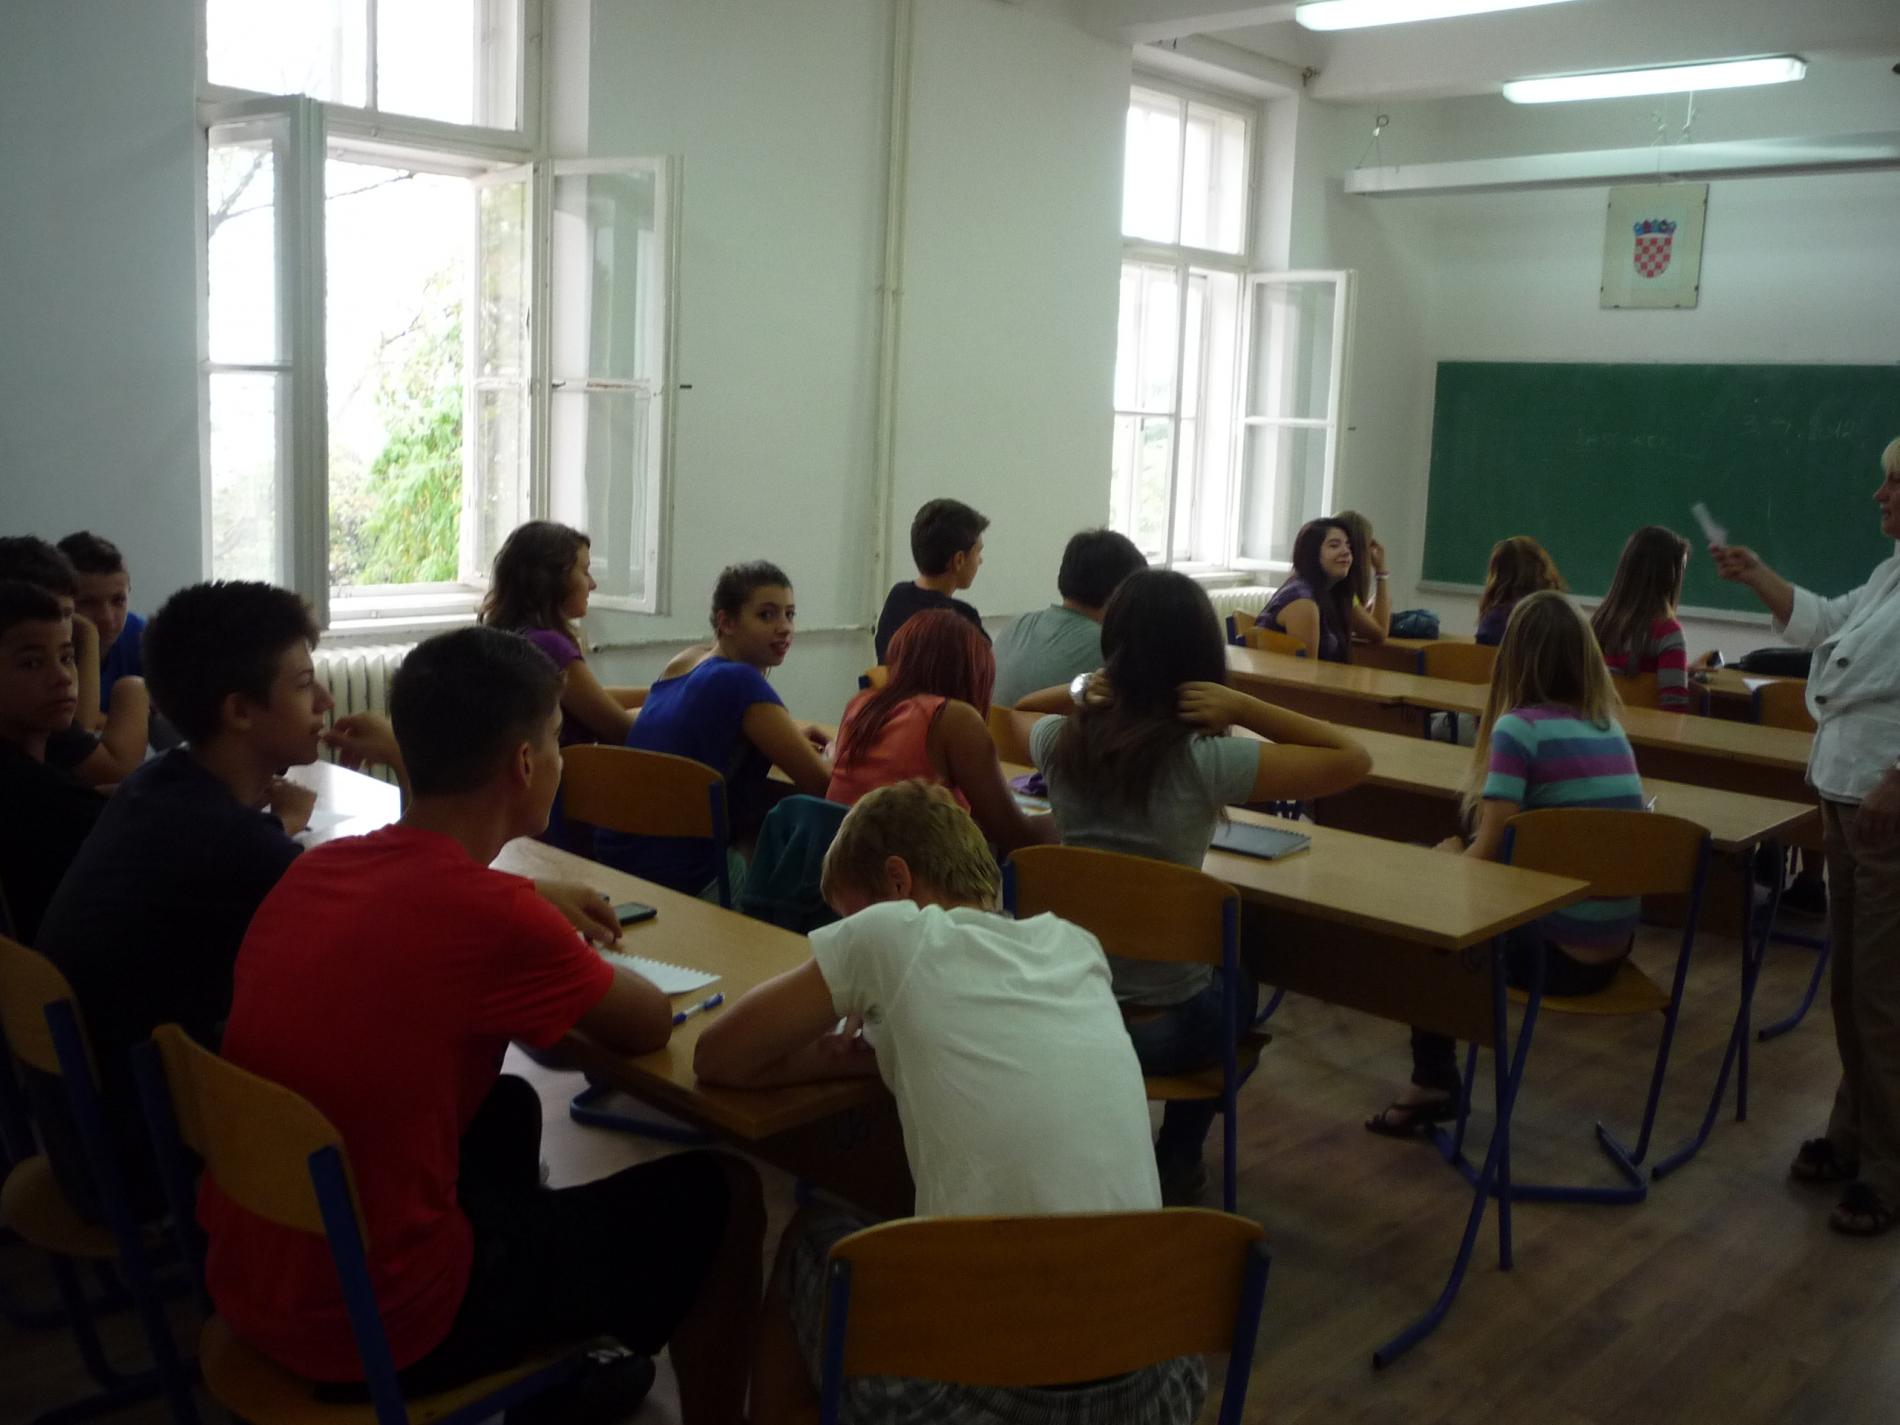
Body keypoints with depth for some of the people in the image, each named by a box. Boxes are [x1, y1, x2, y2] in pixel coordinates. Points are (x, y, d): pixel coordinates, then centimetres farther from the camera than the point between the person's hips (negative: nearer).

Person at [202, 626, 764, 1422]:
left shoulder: (314, 870, -2)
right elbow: (649, 1026, -6)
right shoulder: (493, 914, -23)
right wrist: (575, 966, 12)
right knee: (718, 1197, 5)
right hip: (381, 1334, -8)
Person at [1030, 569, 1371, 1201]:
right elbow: (1353, 760, -12)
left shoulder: (1061, 741, -9)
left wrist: (1081, 693, -2)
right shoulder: (1207, 761, -22)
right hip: (1162, 1026, -3)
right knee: (1236, 987, 34)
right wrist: (1242, 706, -16)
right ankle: (1174, 1163, 44)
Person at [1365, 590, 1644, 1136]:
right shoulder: (1609, 725, 7)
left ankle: (1433, 1082, 23)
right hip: (1614, 948, 7)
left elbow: (1488, 852, -12)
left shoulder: (1520, 727, -14)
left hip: (1557, 950, -7)